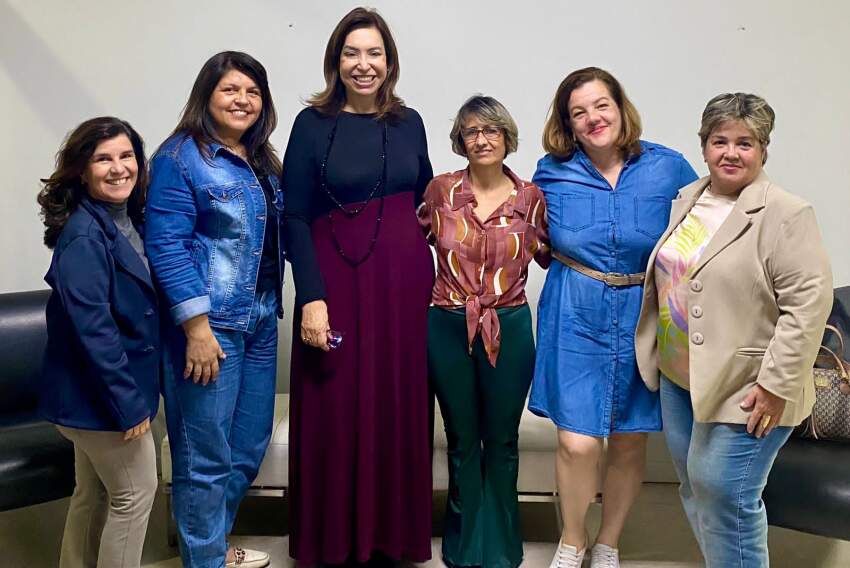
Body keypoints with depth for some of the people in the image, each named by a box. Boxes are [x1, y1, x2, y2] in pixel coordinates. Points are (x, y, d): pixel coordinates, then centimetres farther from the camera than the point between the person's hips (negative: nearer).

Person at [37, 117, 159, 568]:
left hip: (94, 394, 8)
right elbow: (92, 329, -25)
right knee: (135, 492, 5)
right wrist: (129, 403, -22)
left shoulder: (129, 221, 5)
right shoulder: (84, 235, -22)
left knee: (94, 493, 20)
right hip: (99, 395, -8)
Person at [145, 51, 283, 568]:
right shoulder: (181, 158, -10)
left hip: (261, 320, 8)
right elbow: (166, 246, -17)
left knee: (251, 444, 16)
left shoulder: (263, 161, 13)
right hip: (210, 322, -8)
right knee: (206, 456, 1)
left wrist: (273, 308, 9)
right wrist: (197, 326, -20)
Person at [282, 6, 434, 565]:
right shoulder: (312, 124, -2)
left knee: (399, 409, 8)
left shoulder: (409, 123, 8)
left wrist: (431, 270, 8)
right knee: (337, 414, 2)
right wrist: (311, 298, -15)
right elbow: (294, 218, -6)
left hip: (406, 280, 3)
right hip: (338, 282, -3)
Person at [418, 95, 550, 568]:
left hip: (509, 330, 0)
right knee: (462, 440, 13)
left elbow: (546, 254, 14)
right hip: (448, 329, 0)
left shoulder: (530, 196, -1)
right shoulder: (440, 190, -2)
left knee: (502, 440, 12)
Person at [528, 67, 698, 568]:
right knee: (577, 443, -5)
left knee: (631, 442, 11)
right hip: (577, 318, -1)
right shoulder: (553, 172, -1)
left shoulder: (668, 169, -3)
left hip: (643, 318, 1)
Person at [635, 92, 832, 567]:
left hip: (744, 389, -7)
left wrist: (776, 385, -19)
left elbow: (808, 303, -17)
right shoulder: (686, 199, 8)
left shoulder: (786, 215, -13)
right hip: (680, 377, 7)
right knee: (695, 490, 16)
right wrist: (659, 357, 17)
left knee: (727, 498, -3)